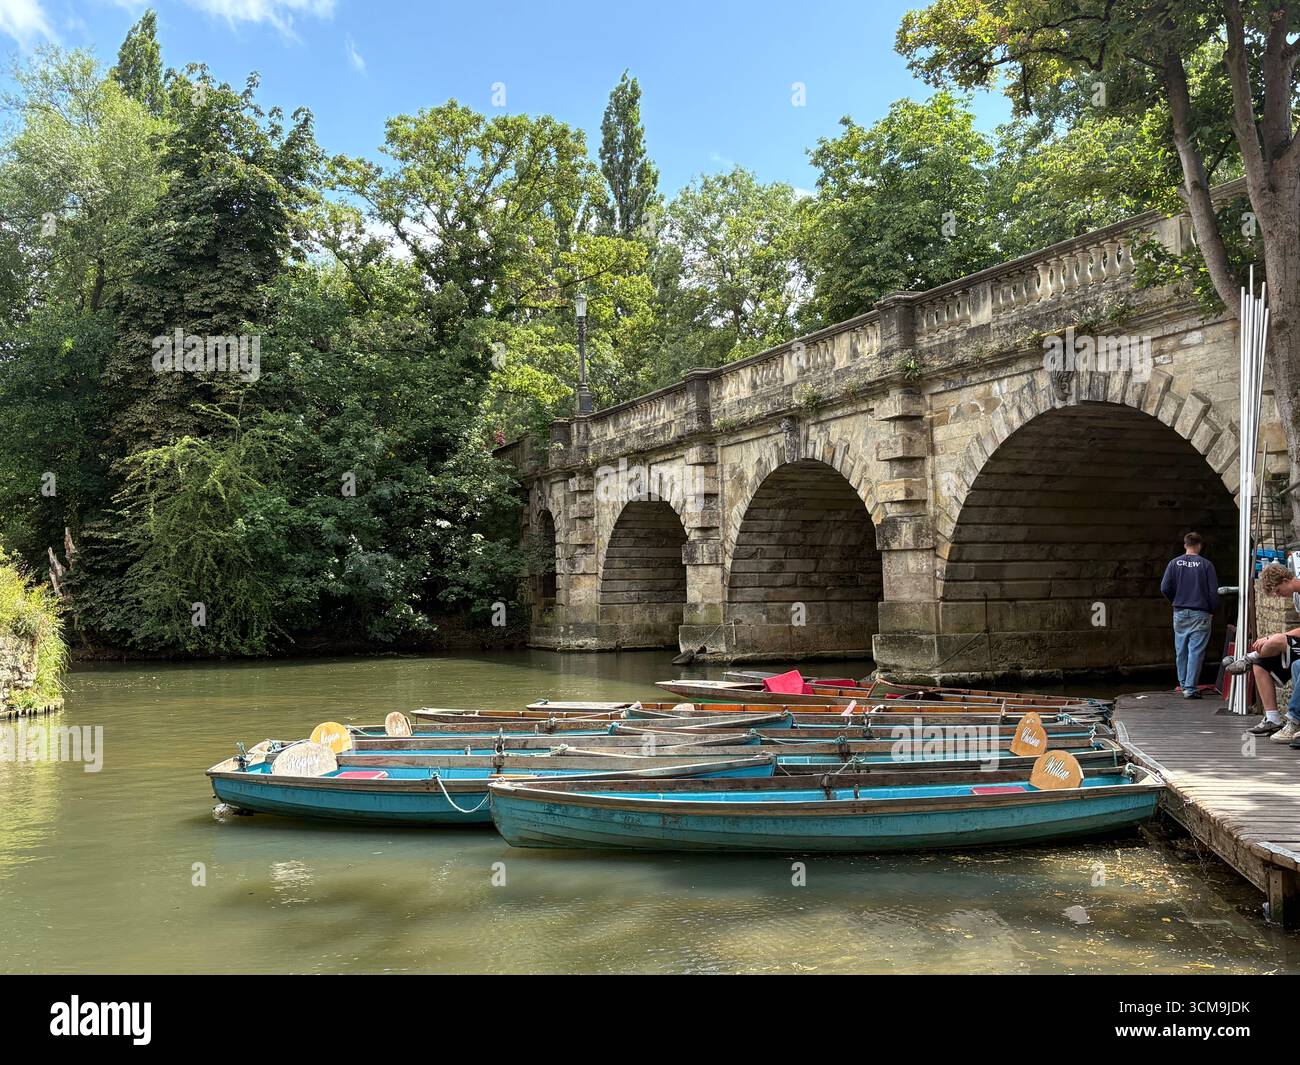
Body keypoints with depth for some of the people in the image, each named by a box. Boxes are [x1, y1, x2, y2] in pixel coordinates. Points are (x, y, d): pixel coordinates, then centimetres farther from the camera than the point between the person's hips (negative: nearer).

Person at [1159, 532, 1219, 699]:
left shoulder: (1174, 563, 0)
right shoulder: (1206, 564, -6)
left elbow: (1165, 588, -4)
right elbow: (1213, 591, -6)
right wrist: (1212, 611, 8)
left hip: (1180, 613, 3)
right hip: (1200, 614, -3)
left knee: (1181, 651, 13)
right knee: (1196, 651, -2)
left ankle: (1183, 684, 23)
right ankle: (1190, 688, -5)